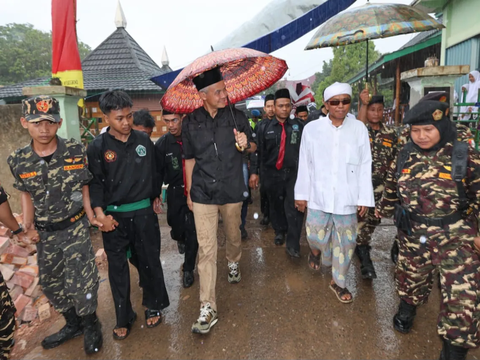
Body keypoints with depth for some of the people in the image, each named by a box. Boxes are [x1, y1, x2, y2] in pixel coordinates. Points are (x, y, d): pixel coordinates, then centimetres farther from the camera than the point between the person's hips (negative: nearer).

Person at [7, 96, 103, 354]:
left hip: (75, 228, -4)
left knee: (80, 282, -2)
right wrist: (26, 227, -2)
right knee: (50, 284, 17)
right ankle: (73, 324, 42)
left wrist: (91, 216, -12)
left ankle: (90, 326, 28)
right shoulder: (18, 161, -6)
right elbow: (27, 194, 7)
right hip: (45, 234, 4)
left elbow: (84, 187, -3)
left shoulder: (75, 152, -12)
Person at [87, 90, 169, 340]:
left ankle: (154, 307, 34)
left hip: (143, 212, 1)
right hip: (114, 216, -1)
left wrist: (156, 197, 12)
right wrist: (99, 213, -14)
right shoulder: (97, 147, -4)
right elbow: (94, 183, -6)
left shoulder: (143, 140, 2)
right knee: (117, 267, 10)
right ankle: (123, 318, 29)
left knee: (149, 261, 12)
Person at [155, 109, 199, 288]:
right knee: (177, 228, 10)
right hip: (175, 192, 2)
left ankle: (188, 269, 21)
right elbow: (158, 173, 0)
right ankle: (181, 239, 50)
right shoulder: (162, 144, -4)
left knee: (193, 232, 1)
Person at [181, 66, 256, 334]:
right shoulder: (191, 122, 0)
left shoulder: (236, 116, -1)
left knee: (234, 236, 20)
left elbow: (253, 148, 8)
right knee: (206, 248, -3)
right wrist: (189, 191, 10)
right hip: (203, 192, -1)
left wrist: (246, 144, -16)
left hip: (232, 190, 1)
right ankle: (208, 308, 6)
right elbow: (190, 158, 9)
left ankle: (234, 263, 54)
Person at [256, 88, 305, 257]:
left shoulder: (299, 125, 0)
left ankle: (292, 244, 4)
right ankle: (279, 231, 40)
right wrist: (264, 171, 6)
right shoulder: (267, 128, 2)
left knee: (294, 207, -8)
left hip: (294, 173, -2)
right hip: (273, 173, 2)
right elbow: (262, 152, 6)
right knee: (276, 205, 17)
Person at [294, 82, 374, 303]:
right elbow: (305, 164, 1)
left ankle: (338, 282, 31)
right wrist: (301, 194, 3)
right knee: (317, 236, 4)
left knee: (345, 242, 10)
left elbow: (365, 165, 0)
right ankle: (316, 249, 43)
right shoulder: (312, 128, -3)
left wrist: (364, 198, -1)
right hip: (319, 195, 0)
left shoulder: (359, 129, -2)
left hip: (347, 198, 1)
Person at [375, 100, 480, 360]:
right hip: (413, 236, 3)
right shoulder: (403, 158, -1)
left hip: (455, 237, -2)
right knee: (410, 279, 22)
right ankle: (407, 308, 55)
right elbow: (391, 192, 13)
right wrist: (379, 214, 21)